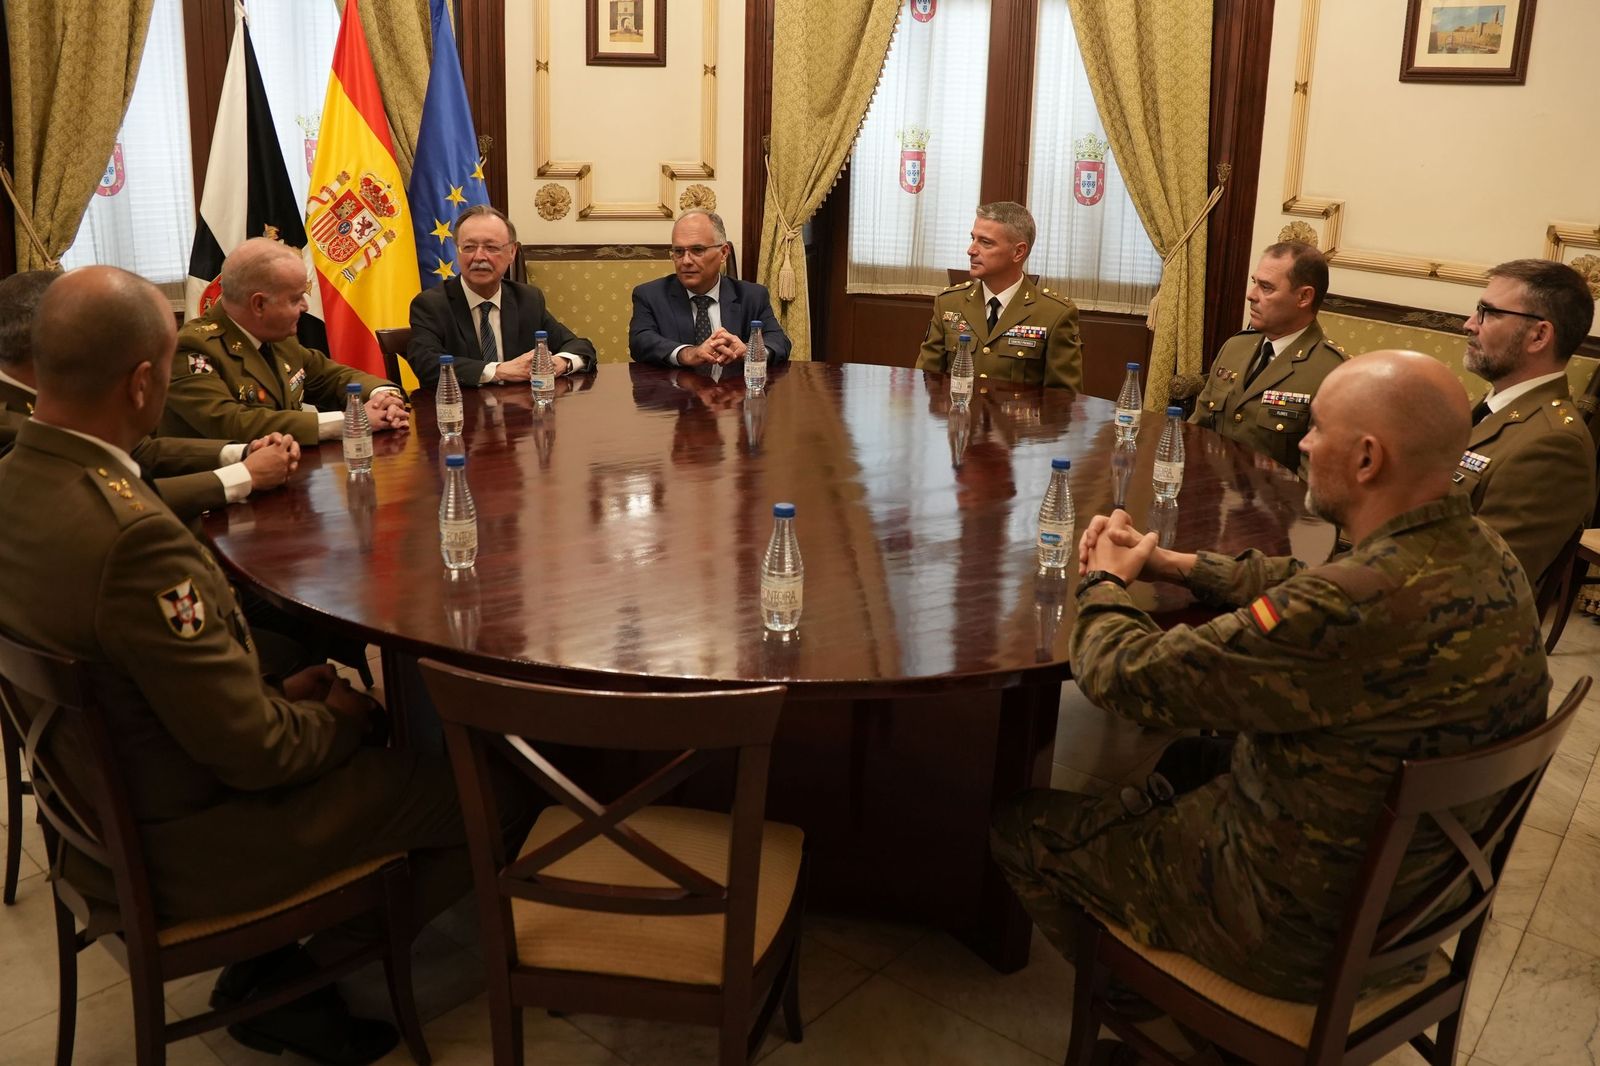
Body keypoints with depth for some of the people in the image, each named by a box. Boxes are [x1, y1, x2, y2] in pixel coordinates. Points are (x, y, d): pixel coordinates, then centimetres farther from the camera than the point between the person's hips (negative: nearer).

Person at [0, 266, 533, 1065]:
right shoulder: (133, 537, -33)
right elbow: (254, 752, -26)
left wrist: (278, 692, 5)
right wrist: (341, 717, -6)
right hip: (184, 848, -9)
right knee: (498, 798, -2)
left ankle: (265, 963, 23)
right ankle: (293, 982, 12)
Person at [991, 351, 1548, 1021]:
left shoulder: (1356, 607, -37)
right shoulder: (1486, 555, -8)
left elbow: (1128, 676, -26)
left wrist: (1105, 583, -6)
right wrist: (1172, 564, 4)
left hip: (1300, 930, -8)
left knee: (1020, 827, 6)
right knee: (1189, 757, 32)